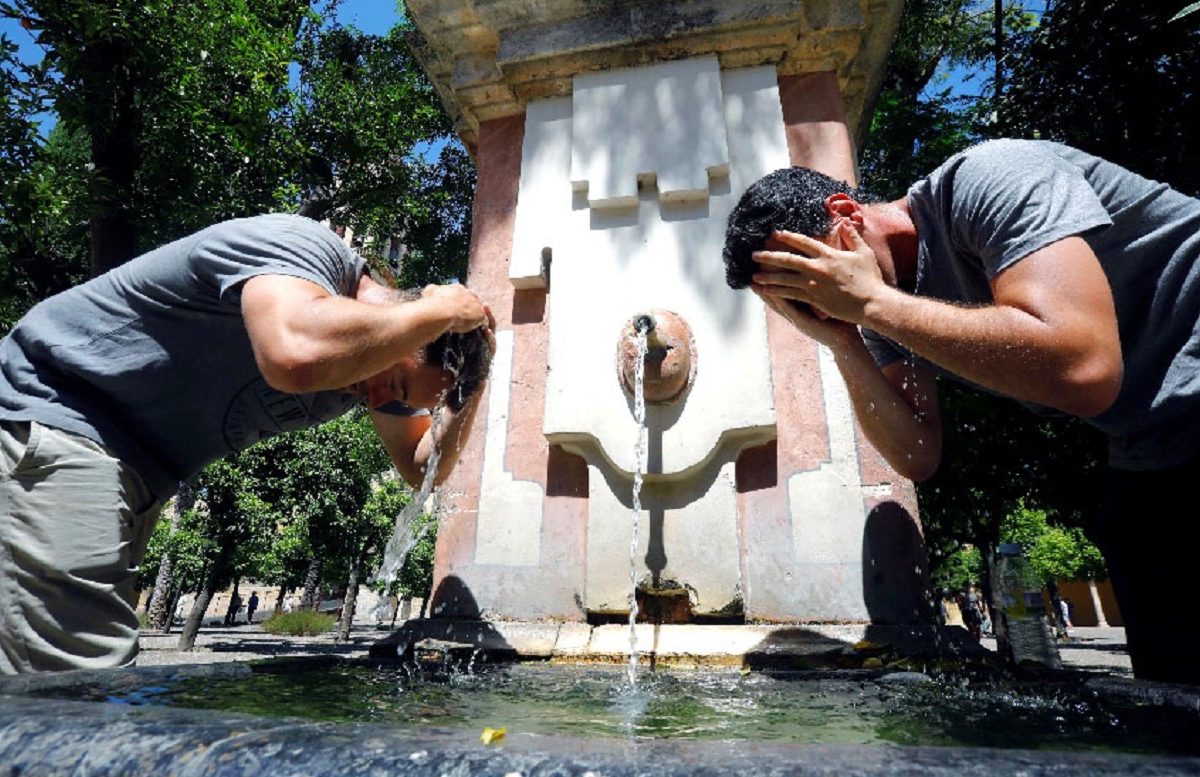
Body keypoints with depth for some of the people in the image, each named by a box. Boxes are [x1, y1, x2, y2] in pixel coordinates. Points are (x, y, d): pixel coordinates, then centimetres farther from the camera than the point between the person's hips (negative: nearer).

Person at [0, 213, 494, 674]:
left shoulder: (372, 356, 0)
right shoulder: (305, 249, -25)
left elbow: (422, 469, 6)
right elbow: (296, 354, -49)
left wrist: (469, 387, -9)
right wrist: (440, 310, -33)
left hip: (136, 472, 9)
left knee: (98, 677, 15)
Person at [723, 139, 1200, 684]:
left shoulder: (986, 180, -22)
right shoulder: (882, 312, 0)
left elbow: (1081, 368, -36)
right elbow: (918, 457, -5)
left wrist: (870, 303, -29)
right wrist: (842, 343, -16)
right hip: (1149, 463, 6)